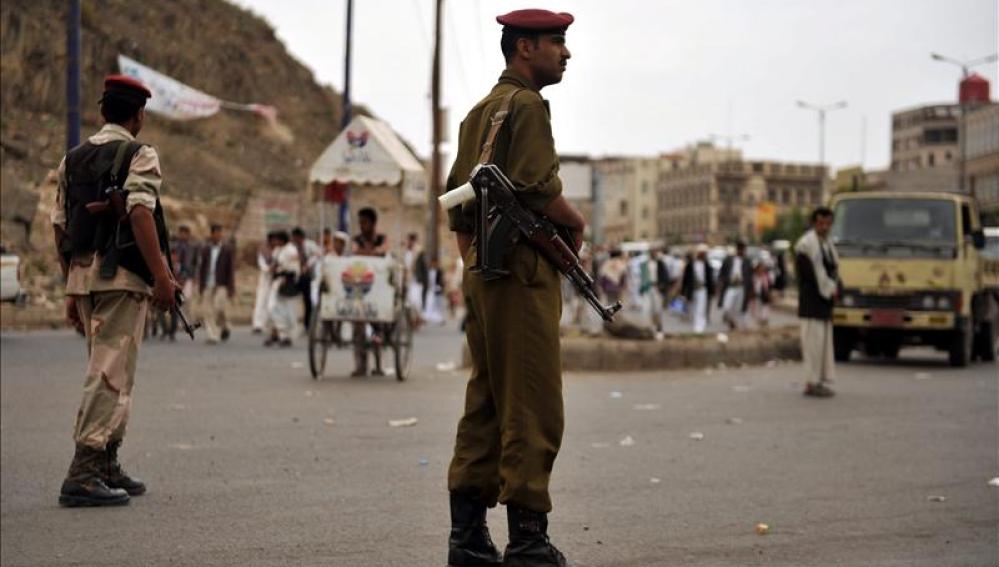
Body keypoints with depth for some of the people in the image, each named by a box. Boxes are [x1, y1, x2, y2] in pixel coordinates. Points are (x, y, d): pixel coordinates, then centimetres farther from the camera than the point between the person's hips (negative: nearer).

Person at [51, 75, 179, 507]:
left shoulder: (72, 159, 16)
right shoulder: (140, 155, -5)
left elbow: (60, 227, 15)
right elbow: (139, 213, -19)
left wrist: (72, 289, 20)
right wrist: (162, 276, -21)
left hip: (82, 274, 7)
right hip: (122, 276, -7)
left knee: (107, 372, 17)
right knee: (112, 375, -7)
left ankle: (107, 467, 22)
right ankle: (83, 474, -13)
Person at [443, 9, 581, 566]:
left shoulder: (479, 111, 20)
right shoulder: (527, 105, -9)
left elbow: (458, 206, 21)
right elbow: (539, 190, -20)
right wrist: (578, 223, -1)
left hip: (482, 269, 10)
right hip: (523, 271, -10)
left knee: (486, 405, 12)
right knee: (532, 410, -7)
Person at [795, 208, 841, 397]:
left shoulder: (827, 243, 16)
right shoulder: (806, 243, -13)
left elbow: (834, 267, 18)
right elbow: (813, 273, -17)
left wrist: (834, 286, 0)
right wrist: (830, 289, -10)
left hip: (825, 298, 9)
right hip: (811, 301, -9)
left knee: (825, 340, 10)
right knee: (814, 339, -10)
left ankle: (821, 381, 15)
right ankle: (812, 382, -7)